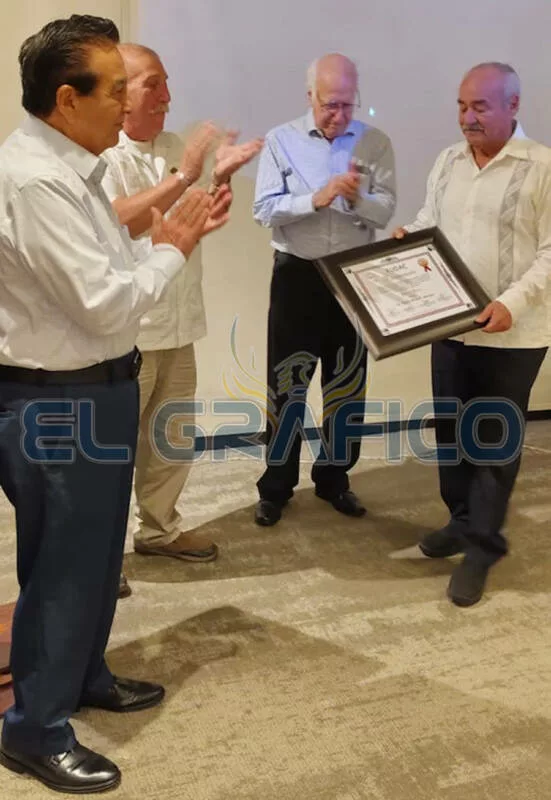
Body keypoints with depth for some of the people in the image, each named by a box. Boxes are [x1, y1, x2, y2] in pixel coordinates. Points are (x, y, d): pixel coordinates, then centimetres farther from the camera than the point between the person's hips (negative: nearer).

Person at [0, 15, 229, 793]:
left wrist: (174, 235, 4)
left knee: (94, 550, 22)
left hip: (89, 389, 10)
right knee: (65, 561, 4)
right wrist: (172, 247, -10)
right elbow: (106, 304, -24)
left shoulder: (66, 167, 9)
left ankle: (84, 675, 42)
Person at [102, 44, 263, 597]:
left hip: (175, 320, 8)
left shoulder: (175, 147, 11)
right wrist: (182, 178, -26)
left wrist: (221, 176, 1)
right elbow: (116, 222, -26)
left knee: (173, 434, 18)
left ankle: (159, 527, 35)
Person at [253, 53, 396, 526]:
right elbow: (264, 210, -10)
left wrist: (358, 198, -25)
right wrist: (315, 200, -23)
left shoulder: (376, 143, 1)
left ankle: (334, 478, 26)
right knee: (286, 382, 4)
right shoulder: (282, 140, -2)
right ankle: (276, 485, 16)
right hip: (297, 274, -1)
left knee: (346, 382, 10)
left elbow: (385, 213, -5)